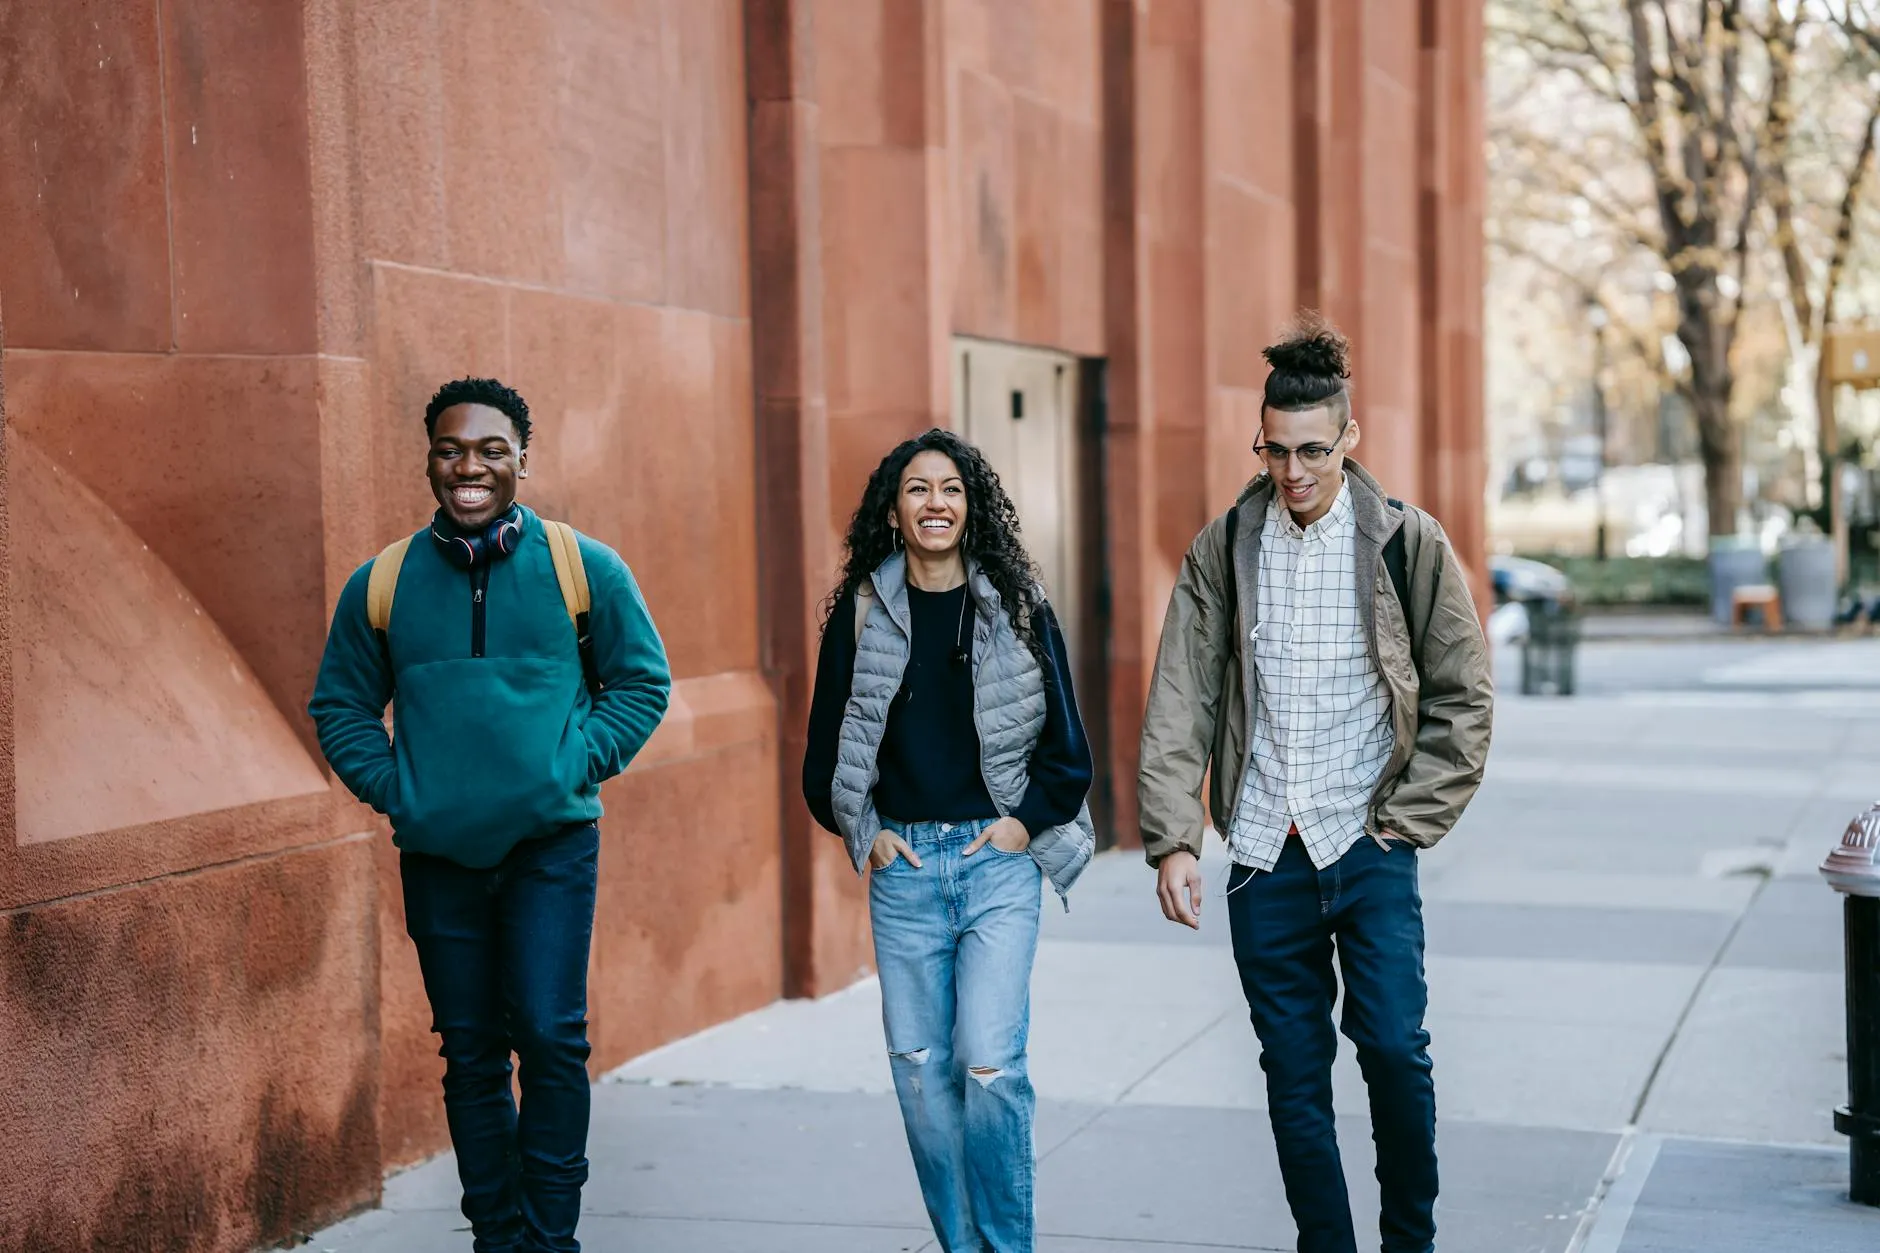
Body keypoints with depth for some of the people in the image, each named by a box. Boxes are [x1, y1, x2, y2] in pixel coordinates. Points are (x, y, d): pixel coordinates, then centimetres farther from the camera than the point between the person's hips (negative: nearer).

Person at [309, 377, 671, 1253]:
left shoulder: (585, 569, 0)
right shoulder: (381, 584, 4)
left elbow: (640, 681, 7)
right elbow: (339, 706, 13)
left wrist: (576, 764, -5)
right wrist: (390, 787, -2)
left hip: (552, 844, -2)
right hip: (437, 854, 2)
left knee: (549, 1035, -10)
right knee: (470, 1051, 9)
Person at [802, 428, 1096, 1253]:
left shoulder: (1016, 609, 3)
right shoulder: (861, 613, 5)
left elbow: (1066, 748, 7)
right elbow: (826, 747, 11)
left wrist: (1026, 822, -4)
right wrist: (864, 832, 1)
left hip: (998, 861, -2)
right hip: (902, 867, 2)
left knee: (991, 1067, -11)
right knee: (920, 1071, 4)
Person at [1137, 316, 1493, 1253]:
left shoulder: (1407, 544, -1)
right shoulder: (1222, 551, 5)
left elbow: (1464, 698, 3)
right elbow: (1180, 703, 3)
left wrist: (1407, 819, -3)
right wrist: (1172, 839, -6)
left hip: (1368, 848, -2)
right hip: (1265, 854, 2)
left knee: (1393, 1044, -10)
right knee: (1294, 1072, 6)